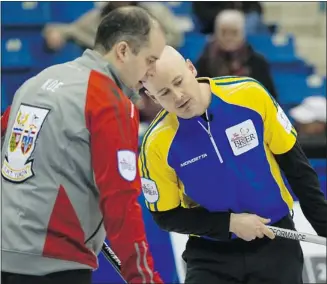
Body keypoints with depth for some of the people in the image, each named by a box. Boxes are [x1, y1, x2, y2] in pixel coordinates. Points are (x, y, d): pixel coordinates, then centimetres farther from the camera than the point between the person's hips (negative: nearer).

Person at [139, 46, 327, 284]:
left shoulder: (250, 96, -13)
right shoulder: (157, 145, -15)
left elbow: (296, 166, -2)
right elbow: (166, 216, -4)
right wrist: (230, 223, -14)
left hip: (275, 242, 1)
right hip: (211, 255, -1)